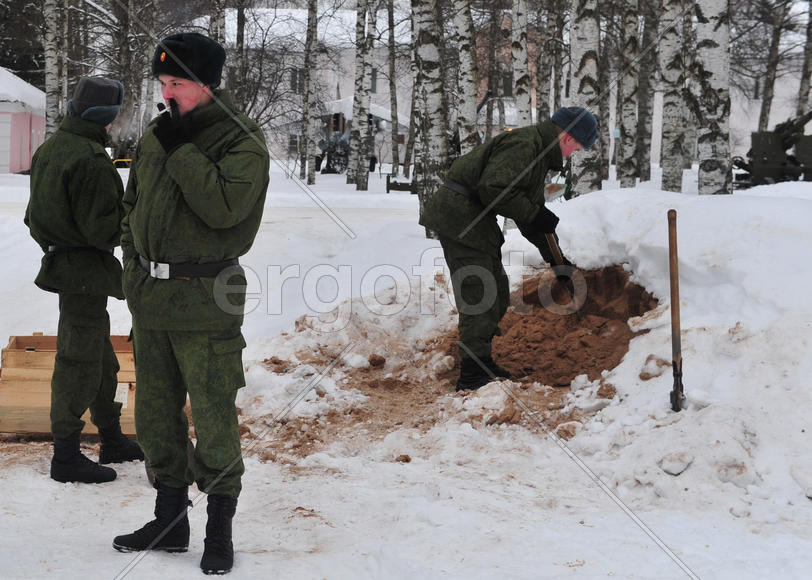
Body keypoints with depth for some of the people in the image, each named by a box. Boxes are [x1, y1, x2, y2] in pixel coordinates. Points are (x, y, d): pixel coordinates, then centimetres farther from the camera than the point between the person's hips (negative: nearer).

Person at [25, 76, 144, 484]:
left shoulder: (50, 148, 8)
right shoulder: (91, 161, -23)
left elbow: (36, 213, 15)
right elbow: (101, 227, -24)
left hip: (60, 261, 10)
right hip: (83, 270, -10)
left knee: (101, 355, 20)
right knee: (79, 361, -2)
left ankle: (112, 440, 32)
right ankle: (65, 456, 5)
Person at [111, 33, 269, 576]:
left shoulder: (243, 141, -10)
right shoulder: (156, 137, 10)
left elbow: (224, 206, -25)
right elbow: (132, 204, 22)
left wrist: (181, 148, -20)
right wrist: (135, 263, 14)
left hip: (204, 301, -7)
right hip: (150, 296, 7)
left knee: (214, 417, -2)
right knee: (156, 413, 13)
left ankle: (220, 529, 11)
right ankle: (170, 518, 27)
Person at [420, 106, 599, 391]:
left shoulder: (538, 153, 19)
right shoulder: (522, 144, -17)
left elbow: (529, 212, 24)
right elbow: (493, 189, -26)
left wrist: (554, 256, 21)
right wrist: (535, 214, -17)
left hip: (475, 221, 11)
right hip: (459, 218, -11)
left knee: (497, 295, 15)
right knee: (480, 296, -11)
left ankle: (481, 362, 25)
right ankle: (472, 376, -8)